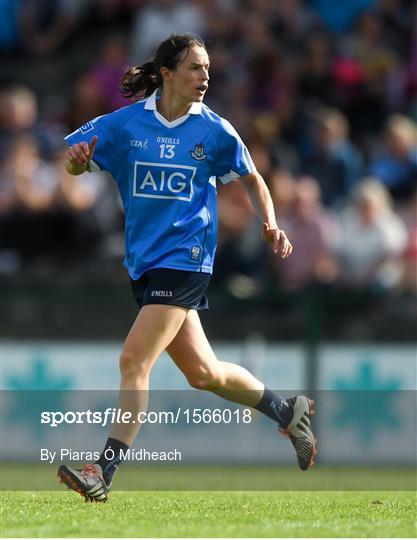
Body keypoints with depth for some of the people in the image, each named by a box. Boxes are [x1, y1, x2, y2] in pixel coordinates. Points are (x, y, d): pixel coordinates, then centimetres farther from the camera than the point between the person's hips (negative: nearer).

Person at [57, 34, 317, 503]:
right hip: (145, 261, 4)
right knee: (202, 373, 10)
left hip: (185, 257, -4)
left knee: (134, 359, -15)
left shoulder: (214, 130, -2)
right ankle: (286, 411, 34)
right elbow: (75, 161, 5)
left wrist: (270, 224, -2)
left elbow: (251, 178, 13)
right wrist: (75, 159, -19)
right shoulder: (127, 123, 1)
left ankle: (103, 472, -14)